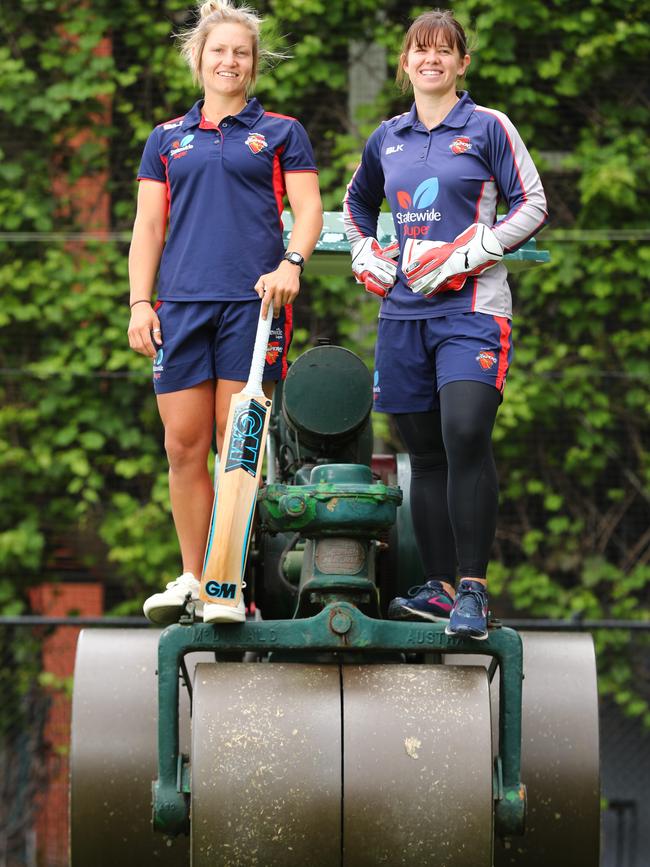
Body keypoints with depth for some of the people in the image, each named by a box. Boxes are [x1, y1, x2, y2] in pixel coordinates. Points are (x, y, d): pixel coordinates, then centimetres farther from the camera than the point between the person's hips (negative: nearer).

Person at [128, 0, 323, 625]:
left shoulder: (280, 133, 12)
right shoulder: (167, 139, 18)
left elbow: (308, 209, 5)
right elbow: (148, 226, 16)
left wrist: (291, 263, -14)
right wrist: (139, 302, 5)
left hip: (252, 300, -2)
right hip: (182, 303, 3)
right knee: (183, 444, -2)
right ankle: (191, 576, 6)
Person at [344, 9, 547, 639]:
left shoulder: (488, 128, 2)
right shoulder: (387, 138, 15)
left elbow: (532, 206, 0)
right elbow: (357, 202, 33)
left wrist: (465, 254, -10)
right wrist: (365, 256, 15)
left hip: (470, 307, -5)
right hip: (404, 308, 5)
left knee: (465, 436, -21)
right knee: (425, 454, 6)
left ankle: (472, 589, -19)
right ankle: (438, 587, 11)